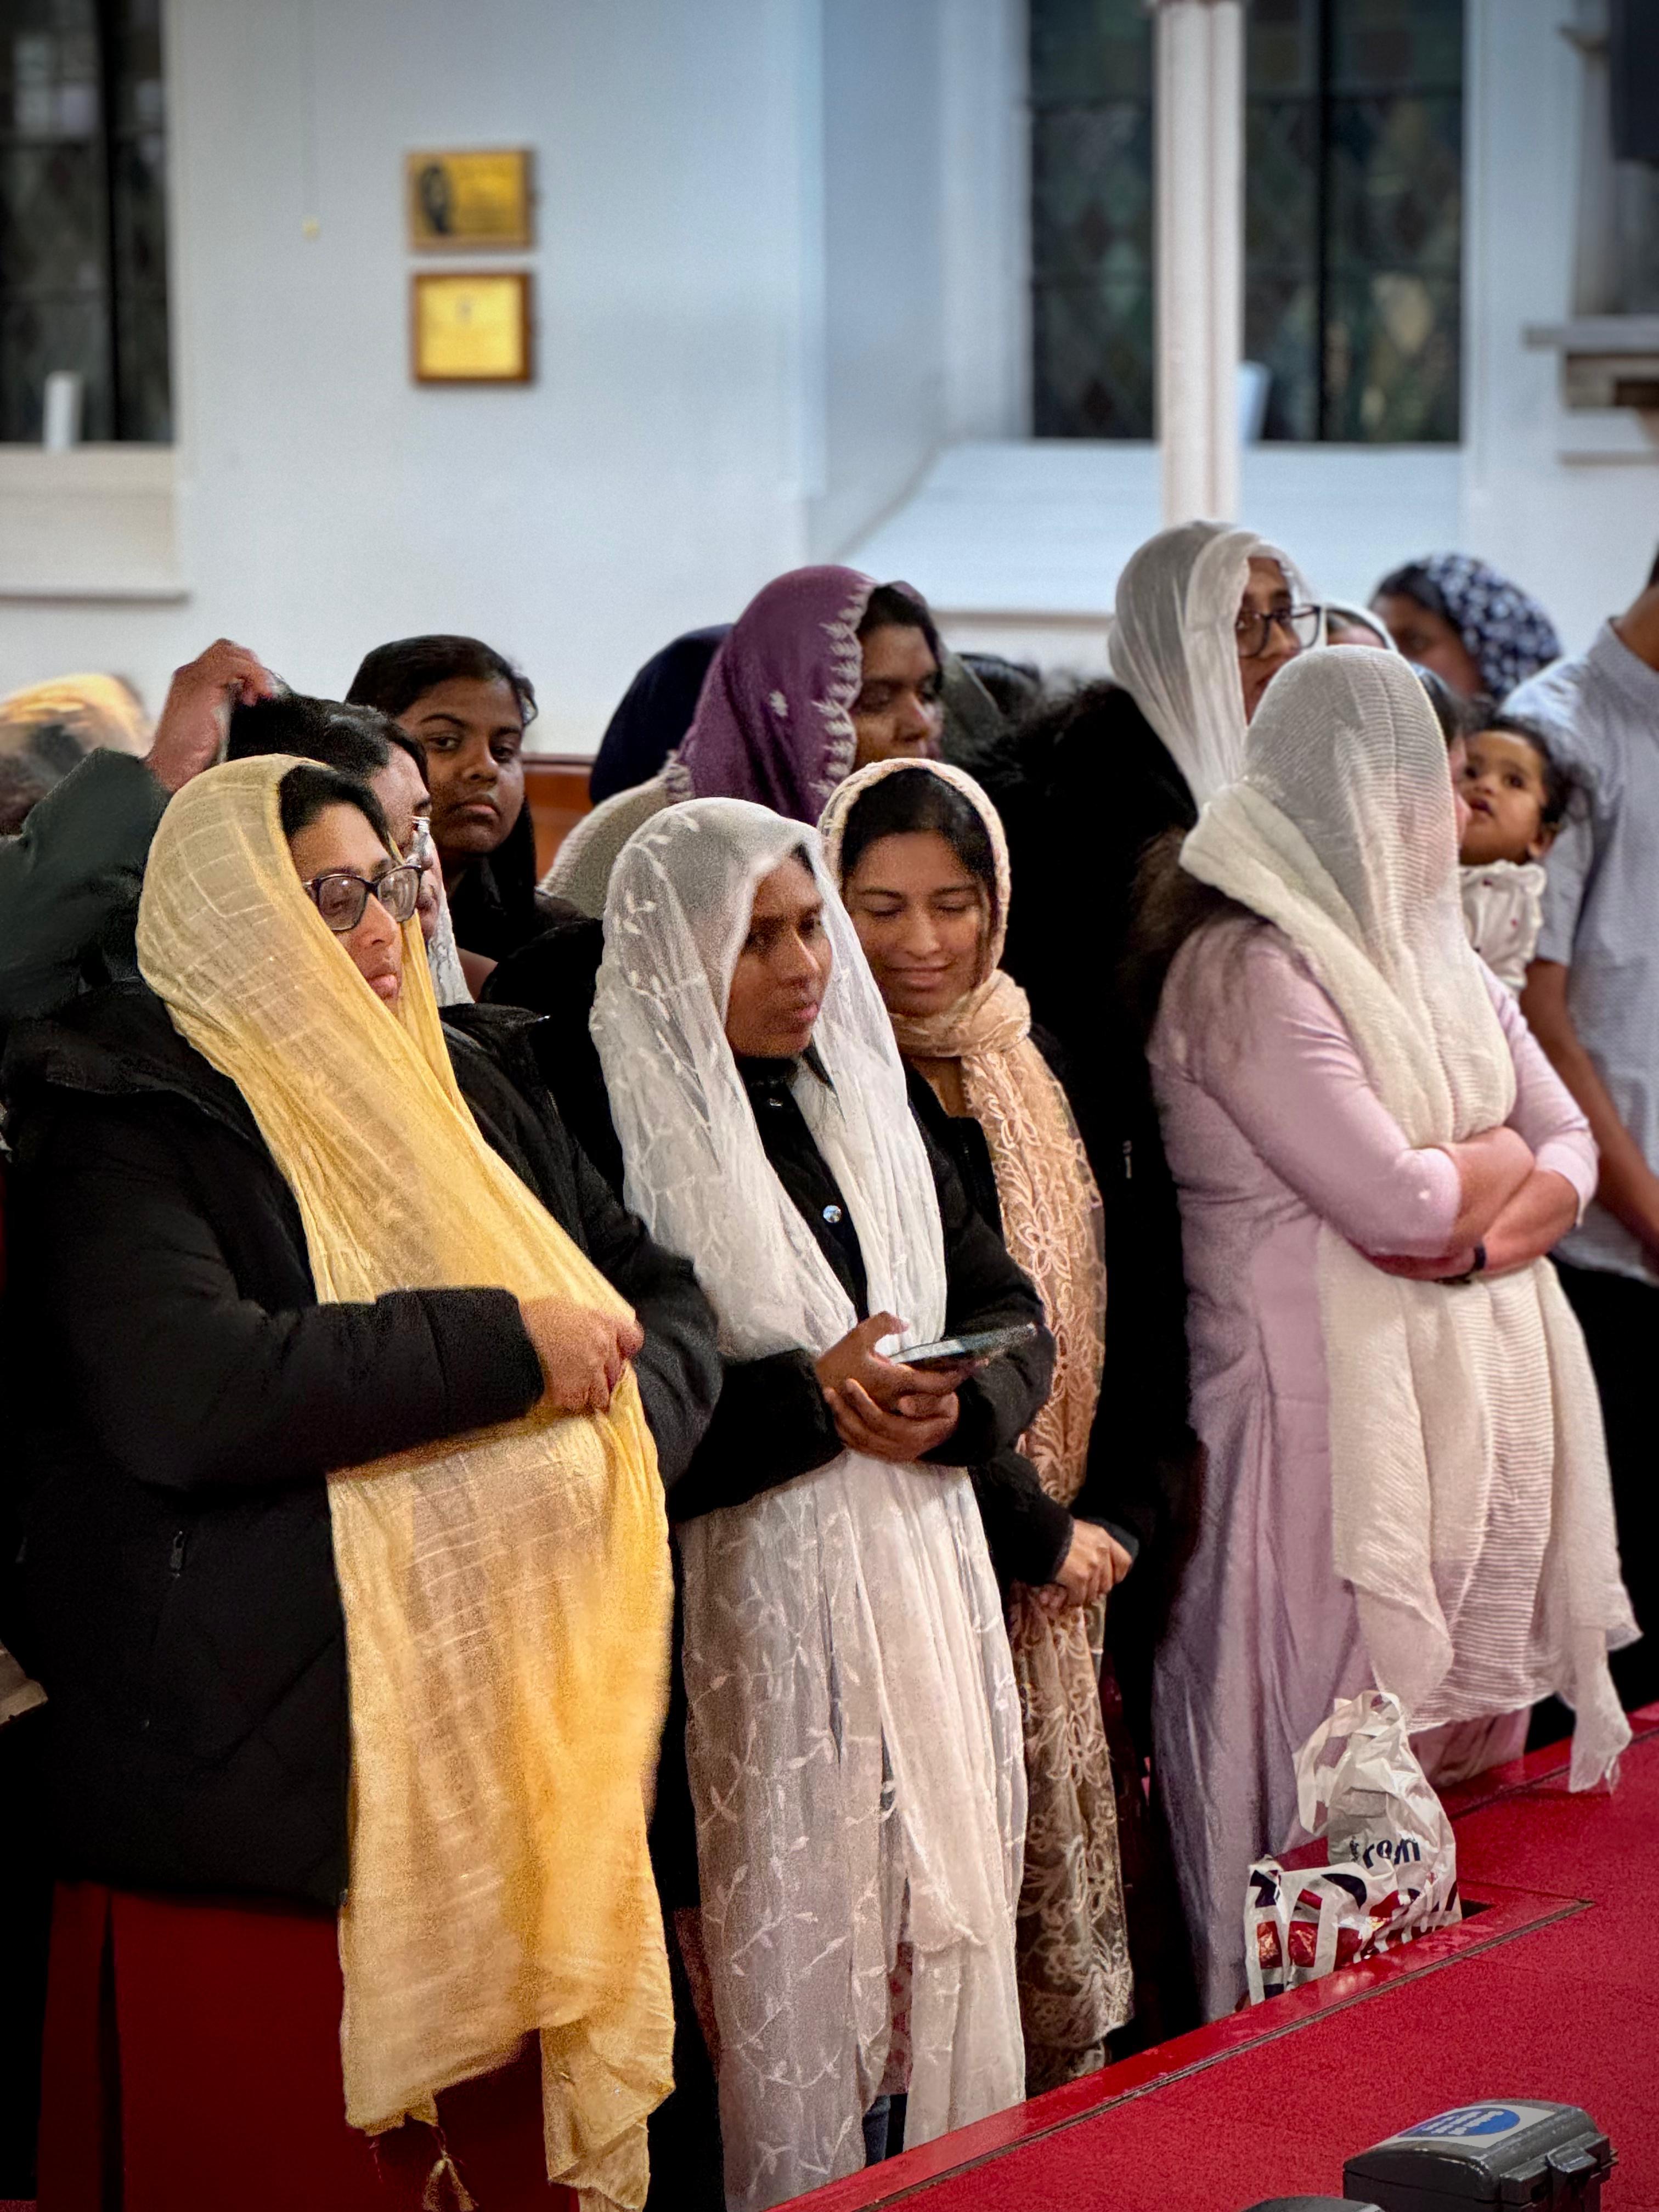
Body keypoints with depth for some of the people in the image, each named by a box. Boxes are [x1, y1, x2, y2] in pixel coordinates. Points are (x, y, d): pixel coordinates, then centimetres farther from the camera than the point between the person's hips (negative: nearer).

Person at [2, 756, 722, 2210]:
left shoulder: (466, 1092, 17)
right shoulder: (125, 1127, -6)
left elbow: (664, 1296, 21)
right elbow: (183, 1391, -24)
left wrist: (625, 1414, -3)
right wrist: (508, 1345, -17)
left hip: (516, 1750, 6)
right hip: (274, 1805, -6)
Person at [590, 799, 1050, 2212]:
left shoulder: (866, 1110, 13)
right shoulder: (627, 1139, -10)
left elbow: (1014, 1314, 14)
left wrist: (964, 1405, -7)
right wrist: (810, 1401, -20)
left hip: (925, 1580, 6)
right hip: (757, 1605, -6)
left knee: (945, 1912, 10)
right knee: (799, 1928, -3)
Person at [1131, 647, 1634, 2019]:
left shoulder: (1431, 951, 14)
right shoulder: (1248, 969, -14)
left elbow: (1570, 1150, 11)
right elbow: (1393, 1199, -21)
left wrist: (1482, 1231, -10)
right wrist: (1500, 1158, 0)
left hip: (1484, 1392, 8)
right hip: (1339, 1417, -8)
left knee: (1478, 1760, 11)